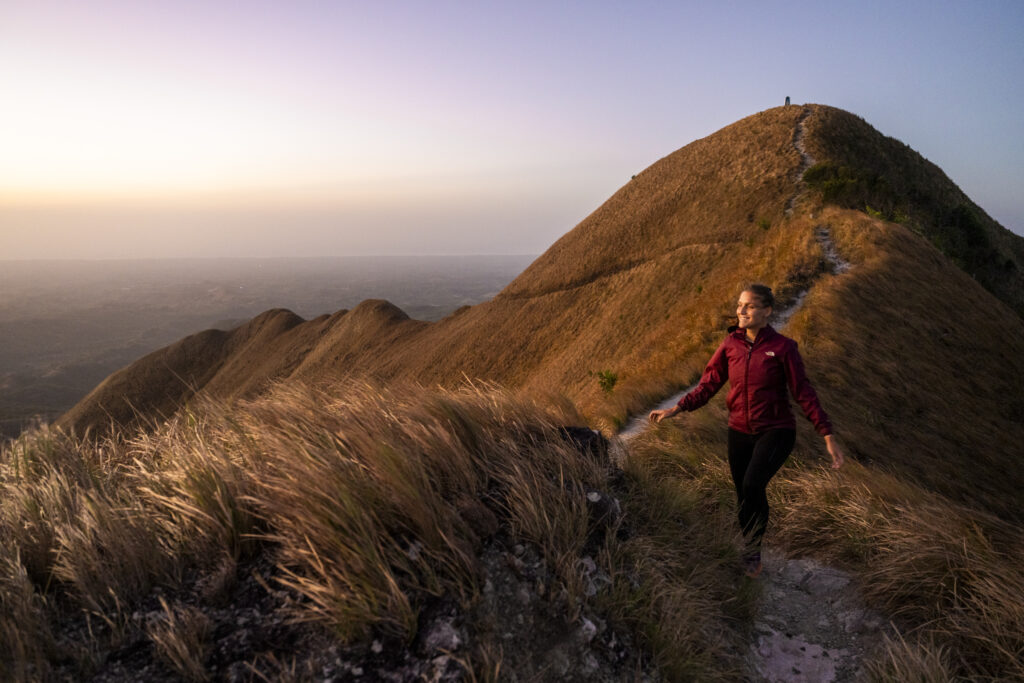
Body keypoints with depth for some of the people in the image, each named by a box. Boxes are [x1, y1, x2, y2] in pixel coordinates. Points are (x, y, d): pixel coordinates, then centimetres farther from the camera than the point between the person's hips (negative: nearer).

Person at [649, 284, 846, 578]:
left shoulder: (782, 347, -11)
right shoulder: (730, 344, -1)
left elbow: (803, 392, -8)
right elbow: (709, 384, 0)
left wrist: (828, 435, -11)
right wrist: (677, 408, -10)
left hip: (776, 431, -4)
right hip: (740, 432, 4)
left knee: (753, 485, -25)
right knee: (744, 496, 12)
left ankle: (753, 549, 1)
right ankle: (751, 555, 36)